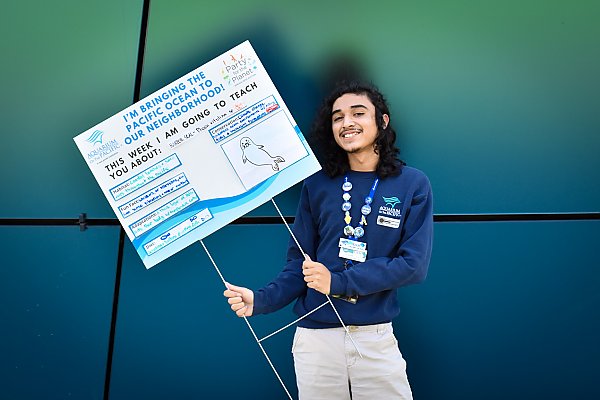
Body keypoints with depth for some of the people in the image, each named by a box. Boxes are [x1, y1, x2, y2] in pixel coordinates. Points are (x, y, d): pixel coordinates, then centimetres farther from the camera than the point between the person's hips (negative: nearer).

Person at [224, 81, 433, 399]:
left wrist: (337, 281, -17)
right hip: (315, 336, 1)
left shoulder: (413, 184, -2)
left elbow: (414, 264, -9)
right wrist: (261, 300, -15)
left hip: (376, 337, 0)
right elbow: (299, 262, 3)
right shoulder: (317, 185, 1)